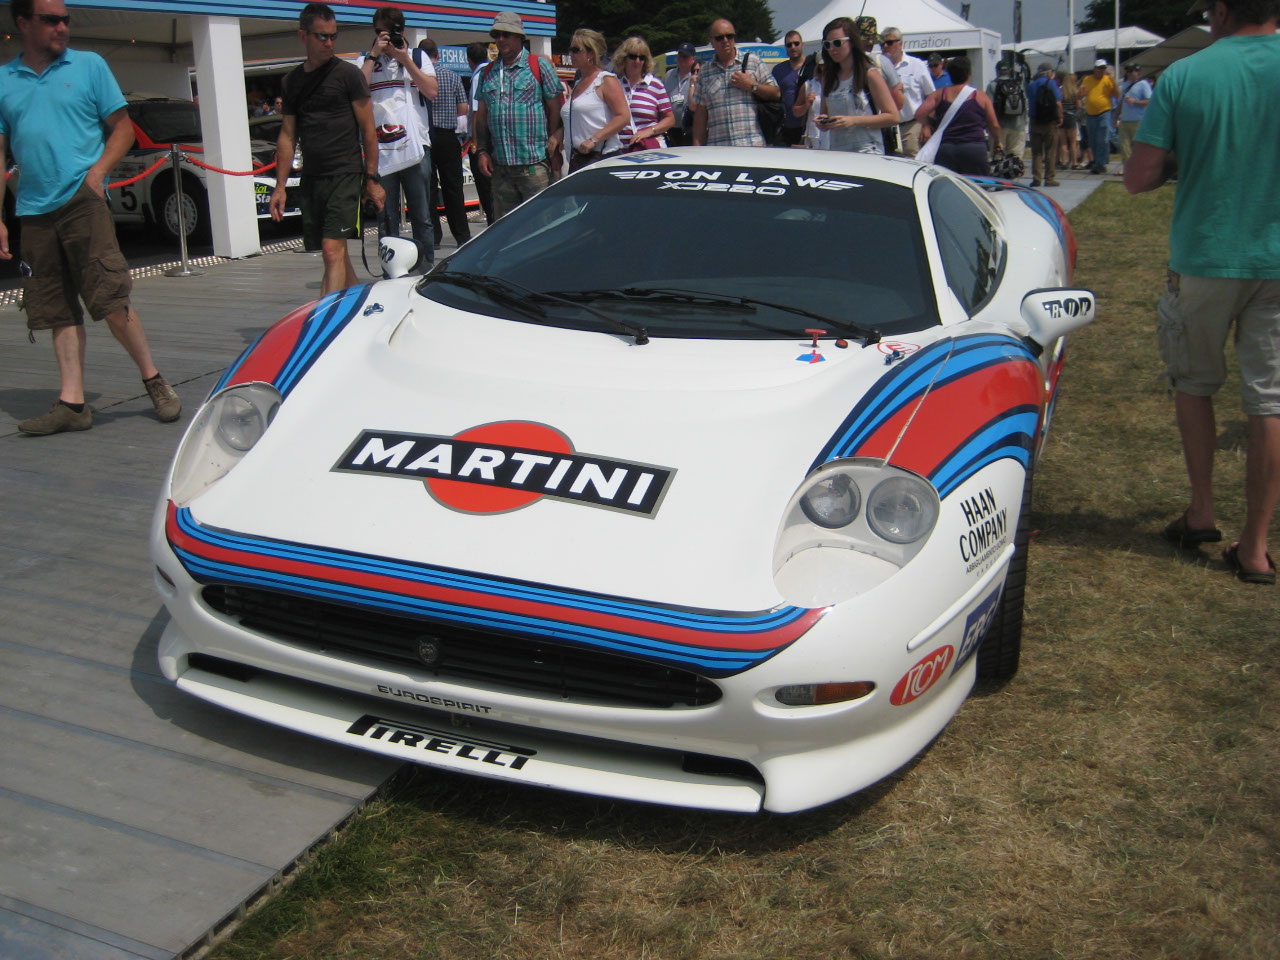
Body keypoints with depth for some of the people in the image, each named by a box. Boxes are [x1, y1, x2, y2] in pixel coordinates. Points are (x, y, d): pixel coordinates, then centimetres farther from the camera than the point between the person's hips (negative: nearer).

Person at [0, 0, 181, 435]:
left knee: (109, 298, -10)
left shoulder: (89, 65, 7)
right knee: (59, 312, 4)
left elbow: (122, 128, 7)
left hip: (82, 199, -3)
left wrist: (97, 171, -10)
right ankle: (72, 403, 7)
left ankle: (153, 381, 5)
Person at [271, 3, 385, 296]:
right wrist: (280, 186, 10)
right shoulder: (292, 80, 14)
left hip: (345, 175, -5)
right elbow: (287, 135, 16)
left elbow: (368, 129, 0)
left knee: (333, 251, -15)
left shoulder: (348, 74, 0)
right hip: (311, 180, 5)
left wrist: (371, 179, -5)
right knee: (337, 254, 10)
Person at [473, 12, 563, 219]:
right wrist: (483, 152, 9)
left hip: (534, 164, -5)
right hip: (500, 165, 5)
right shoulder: (487, 72, 16)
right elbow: (481, 116, 18)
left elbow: (556, 110, 0)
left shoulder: (540, 66, 3)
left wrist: (554, 148, -6)